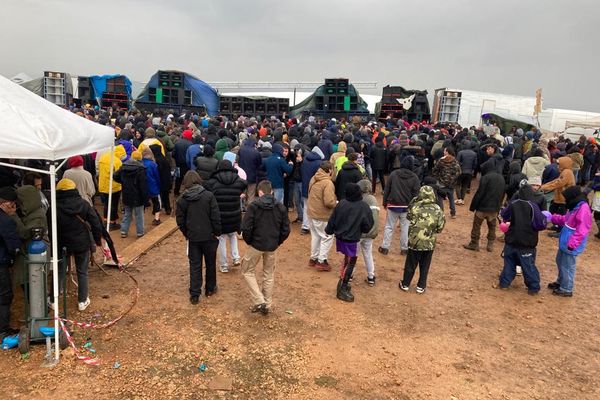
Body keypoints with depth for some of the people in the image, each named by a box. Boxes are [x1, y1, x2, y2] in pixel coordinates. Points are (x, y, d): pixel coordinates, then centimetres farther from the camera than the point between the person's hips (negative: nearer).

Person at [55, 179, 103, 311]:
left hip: (63, 245, 0)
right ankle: (82, 301, 16)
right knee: (82, 272, 11)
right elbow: (96, 223, -6)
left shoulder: (55, 207, -10)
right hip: (82, 244, 0)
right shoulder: (84, 204, -7)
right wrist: (97, 240, 6)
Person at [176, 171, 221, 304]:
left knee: (195, 265, 10)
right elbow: (216, 217, -12)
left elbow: (180, 221, -1)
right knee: (210, 263, 17)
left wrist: (186, 234, 14)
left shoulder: (182, 199, -6)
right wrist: (217, 232, 0)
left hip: (193, 238, 1)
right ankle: (210, 289, 32)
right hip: (209, 236, -1)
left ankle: (194, 294, 10)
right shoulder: (208, 195, -11)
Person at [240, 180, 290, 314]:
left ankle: (259, 301, 5)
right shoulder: (281, 207, -2)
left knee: (247, 271, 15)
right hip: (272, 247, 4)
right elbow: (286, 230, -1)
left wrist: (249, 242, 0)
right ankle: (267, 305, 26)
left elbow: (246, 228, -17)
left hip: (256, 245, -3)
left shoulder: (253, 206, -13)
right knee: (269, 275, 19)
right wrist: (277, 242, 12)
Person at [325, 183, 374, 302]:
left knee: (347, 259, 23)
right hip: (352, 240, -5)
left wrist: (328, 230, 18)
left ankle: (343, 283, 31)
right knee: (350, 263, 6)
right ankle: (342, 289, 10)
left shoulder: (341, 204, -7)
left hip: (340, 238, 5)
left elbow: (332, 220, 1)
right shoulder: (364, 207, -16)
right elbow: (368, 225, -8)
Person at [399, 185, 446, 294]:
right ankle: (421, 286, 24)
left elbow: (409, 216, 8)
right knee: (425, 266, 16)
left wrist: (414, 201, 9)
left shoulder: (414, 207, -13)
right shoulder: (437, 209, -9)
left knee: (410, 265, 14)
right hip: (429, 243, 1)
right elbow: (440, 227, -3)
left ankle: (405, 284, 26)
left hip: (414, 241, -1)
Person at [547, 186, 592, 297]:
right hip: (565, 243, 10)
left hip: (571, 246, -10)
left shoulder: (583, 209, -25)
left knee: (567, 267, 3)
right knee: (560, 262, 24)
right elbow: (565, 220, 22)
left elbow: (581, 231, -27)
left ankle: (566, 289, 18)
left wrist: (571, 244, -28)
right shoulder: (575, 207, 7)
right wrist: (552, 217, 15)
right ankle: (560, 282, 42)